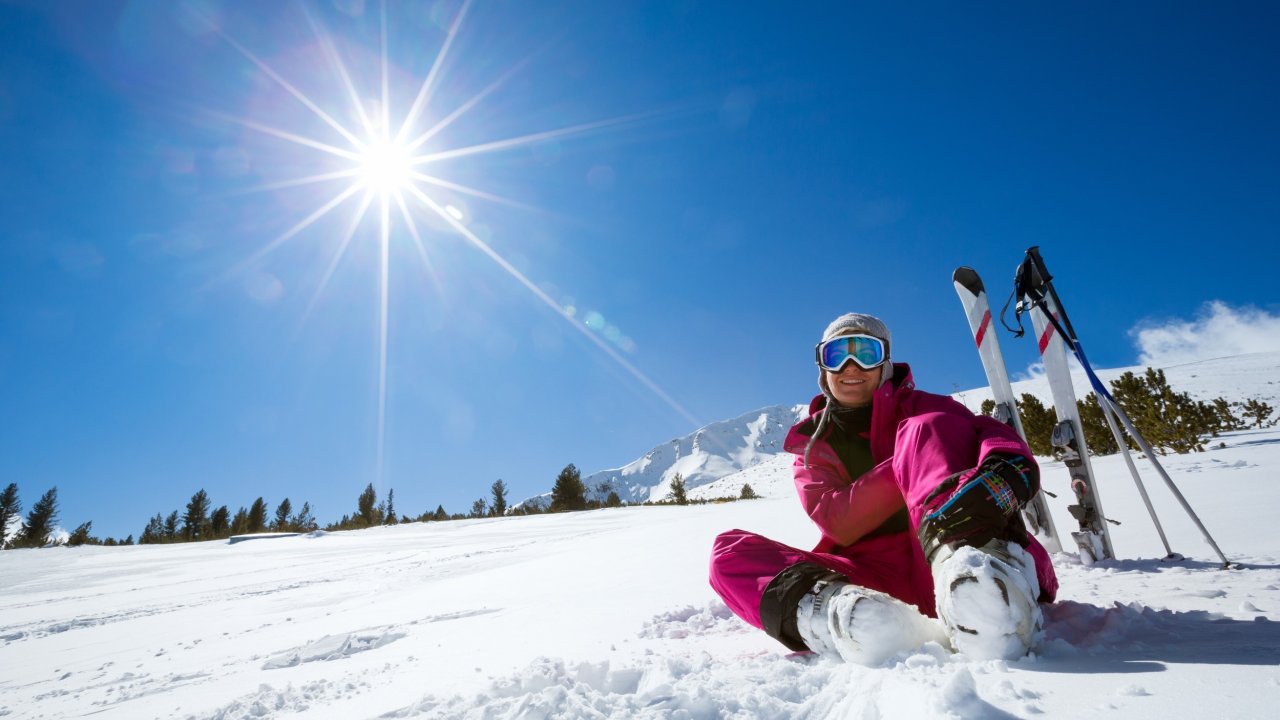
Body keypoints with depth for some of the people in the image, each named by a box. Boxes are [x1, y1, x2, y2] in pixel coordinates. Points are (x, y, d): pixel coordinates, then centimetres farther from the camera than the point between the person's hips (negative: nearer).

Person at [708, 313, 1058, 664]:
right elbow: (838, 524, -3)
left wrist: (1008, 468, -33)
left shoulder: (918, 409, 13)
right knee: (730, 550, -16)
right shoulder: (812, 447, 15)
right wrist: (905, 466, -16)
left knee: (926, 429, -20)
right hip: (869, 580, 2)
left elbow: (994, 432, -8)